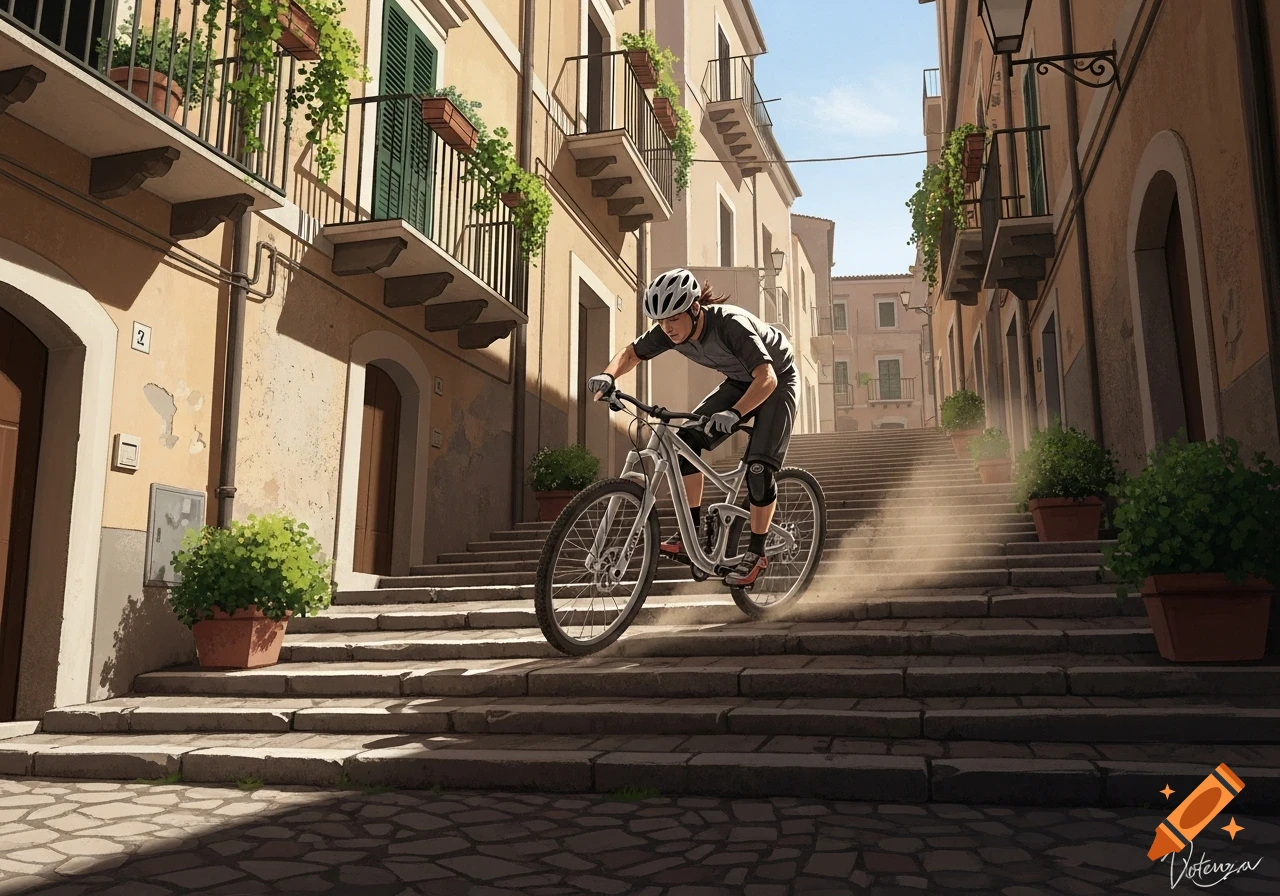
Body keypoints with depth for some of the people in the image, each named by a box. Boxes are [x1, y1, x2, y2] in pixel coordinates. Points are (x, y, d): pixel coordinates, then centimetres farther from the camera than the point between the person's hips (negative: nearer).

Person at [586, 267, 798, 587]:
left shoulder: (730, 324, -37)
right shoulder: (671, 331, -18)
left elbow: (766, 378, -45)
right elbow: (631, 353, -5)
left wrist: (733, 413, -60)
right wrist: (608, 375, -27)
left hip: (776, 381, -6)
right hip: (738, 382, 7)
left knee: (759, 466, -19)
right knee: (685, 440, -12)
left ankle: (756, 553, -3)